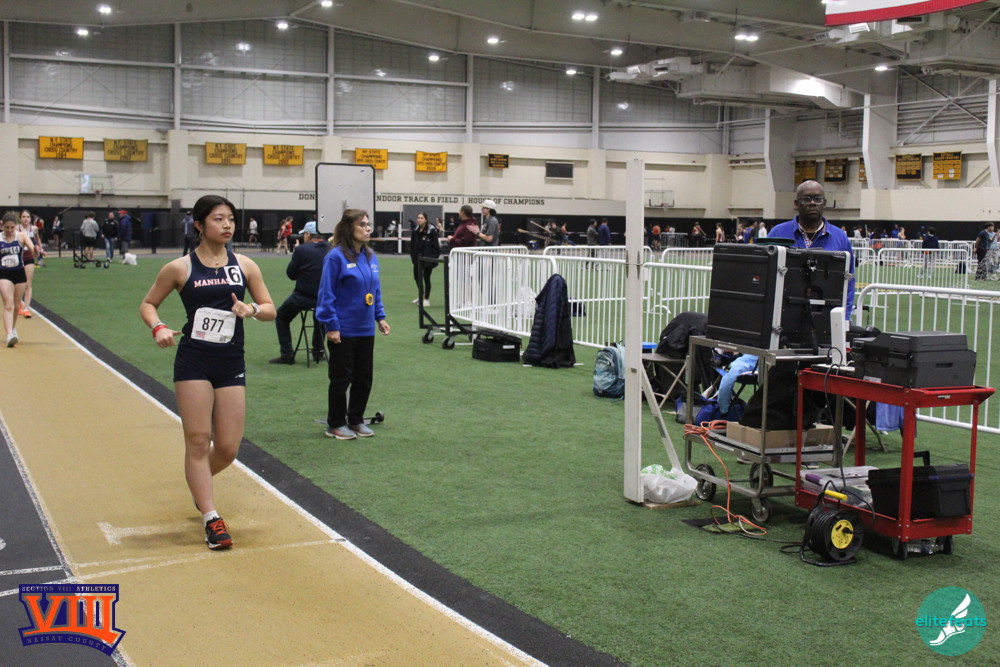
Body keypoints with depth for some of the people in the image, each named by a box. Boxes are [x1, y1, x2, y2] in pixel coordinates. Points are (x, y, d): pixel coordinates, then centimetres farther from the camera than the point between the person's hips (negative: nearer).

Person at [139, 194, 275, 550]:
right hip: (193, 363, -3)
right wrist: (158, 328, -12)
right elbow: (148, 304, 7)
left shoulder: (244, 265, 4)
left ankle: (199, 483, 38)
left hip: (232, 364, 3)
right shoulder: (180, 268, -2)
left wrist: (251, 309, -13)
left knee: (228, 448, 4)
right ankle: (211, 519, 6)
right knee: (198, 440, -4)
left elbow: (270, 309, 9)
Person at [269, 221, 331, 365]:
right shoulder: (329, 249, 1)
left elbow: (291, 274, -3)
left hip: (303, 298, -5)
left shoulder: (302, 250, -13)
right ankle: (318, 350, 37)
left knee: (281, 317, 19)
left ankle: (287, 354, 11)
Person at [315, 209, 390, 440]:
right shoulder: (336, 257, -15)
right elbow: (326, 293, -14)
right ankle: (335, 425, 19)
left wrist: (380, 316, 9)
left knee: (364, 377, 13)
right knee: (341, 378, 5)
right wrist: (331, 325, -16)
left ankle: (356, 420, 28)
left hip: (366, 330, 7)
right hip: (343, 331, -6)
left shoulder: (371, 256, 5)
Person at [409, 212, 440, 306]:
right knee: (416, 275, 15)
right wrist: (413, 256, 5)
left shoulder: (431, 230, -14)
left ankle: (426, 299, 12)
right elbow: (412, 244, 10)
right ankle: (420, 296, 36)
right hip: (418, 257, 7)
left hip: (428, 258, -6)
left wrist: (434, 257, -19)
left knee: (426, 277, 0)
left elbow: (435, 245, -14)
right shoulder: (415, 230, 4)